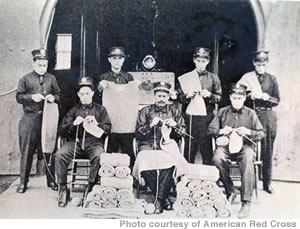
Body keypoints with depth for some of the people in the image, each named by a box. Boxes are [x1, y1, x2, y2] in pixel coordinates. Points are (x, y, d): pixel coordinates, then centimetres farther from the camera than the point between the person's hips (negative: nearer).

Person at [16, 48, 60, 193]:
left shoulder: (51, 78, 11)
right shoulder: (25, 79, 5)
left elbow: (58, 94, 13)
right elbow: (18, 97, 1)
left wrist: (53, 97, -8)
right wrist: (32, 97, -16)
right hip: (30, 118, -1)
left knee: (49, 150, 5)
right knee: (26, 151, 1)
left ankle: (51, 180, 17)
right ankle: (23, 182, 12)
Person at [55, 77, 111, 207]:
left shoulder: (100, 110, 19)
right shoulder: (73, 110, 21)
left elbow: (108, 129, 10)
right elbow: (61, 131, 13)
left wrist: (96, 123, -7)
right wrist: (73, 124, -4)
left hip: (93, 142, -1)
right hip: (75, 142, 2)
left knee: (99, 156, -36)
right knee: (60, 154, -29)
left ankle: (90, 187, -19)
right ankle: (63, 189, -17)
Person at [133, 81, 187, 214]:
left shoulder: (174, 112, 19)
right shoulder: (146, 111, 15)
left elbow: (183, 132, 15)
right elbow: (138, 133, 7)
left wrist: (175, 125, -4)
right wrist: (150, 125, -9)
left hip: (167, 146, 0)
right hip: (148, 146, 0)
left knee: (169, 163, -36)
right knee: (145, 164, -34)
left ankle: (159, 200, -24)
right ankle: (164, 198, -16)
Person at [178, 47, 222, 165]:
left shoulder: (213, 78, 9)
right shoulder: (186, 77, 10)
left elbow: (219, 98, 8)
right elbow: (179, 98, 11)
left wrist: (209, 95, -10)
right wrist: (187, 96, -9)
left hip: (207, 116, 0)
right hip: (191, 115, 0)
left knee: (206, 146, 1)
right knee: (190, 147, 1)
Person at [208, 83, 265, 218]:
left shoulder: (250, 114, 11)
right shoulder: (222, 112, 14)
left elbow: (262, 133, 8)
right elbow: (210, 130, 12)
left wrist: (248, 132, -11)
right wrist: (221, 131, -9)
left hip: (245, 145, -1)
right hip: (226, 144, 1)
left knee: (247, 160, -36)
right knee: (217, 158, -33)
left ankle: (246, 202, -29)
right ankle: (230, 191, -11)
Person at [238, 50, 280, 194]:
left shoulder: (272, 79, 12)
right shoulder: (246, 78, 7)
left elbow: (277, 100, 11)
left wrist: (268, 98, -9)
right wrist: (249, 96, -13)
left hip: (268, 116, 2)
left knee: (267, 150, 4)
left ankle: (267, 183, 15)